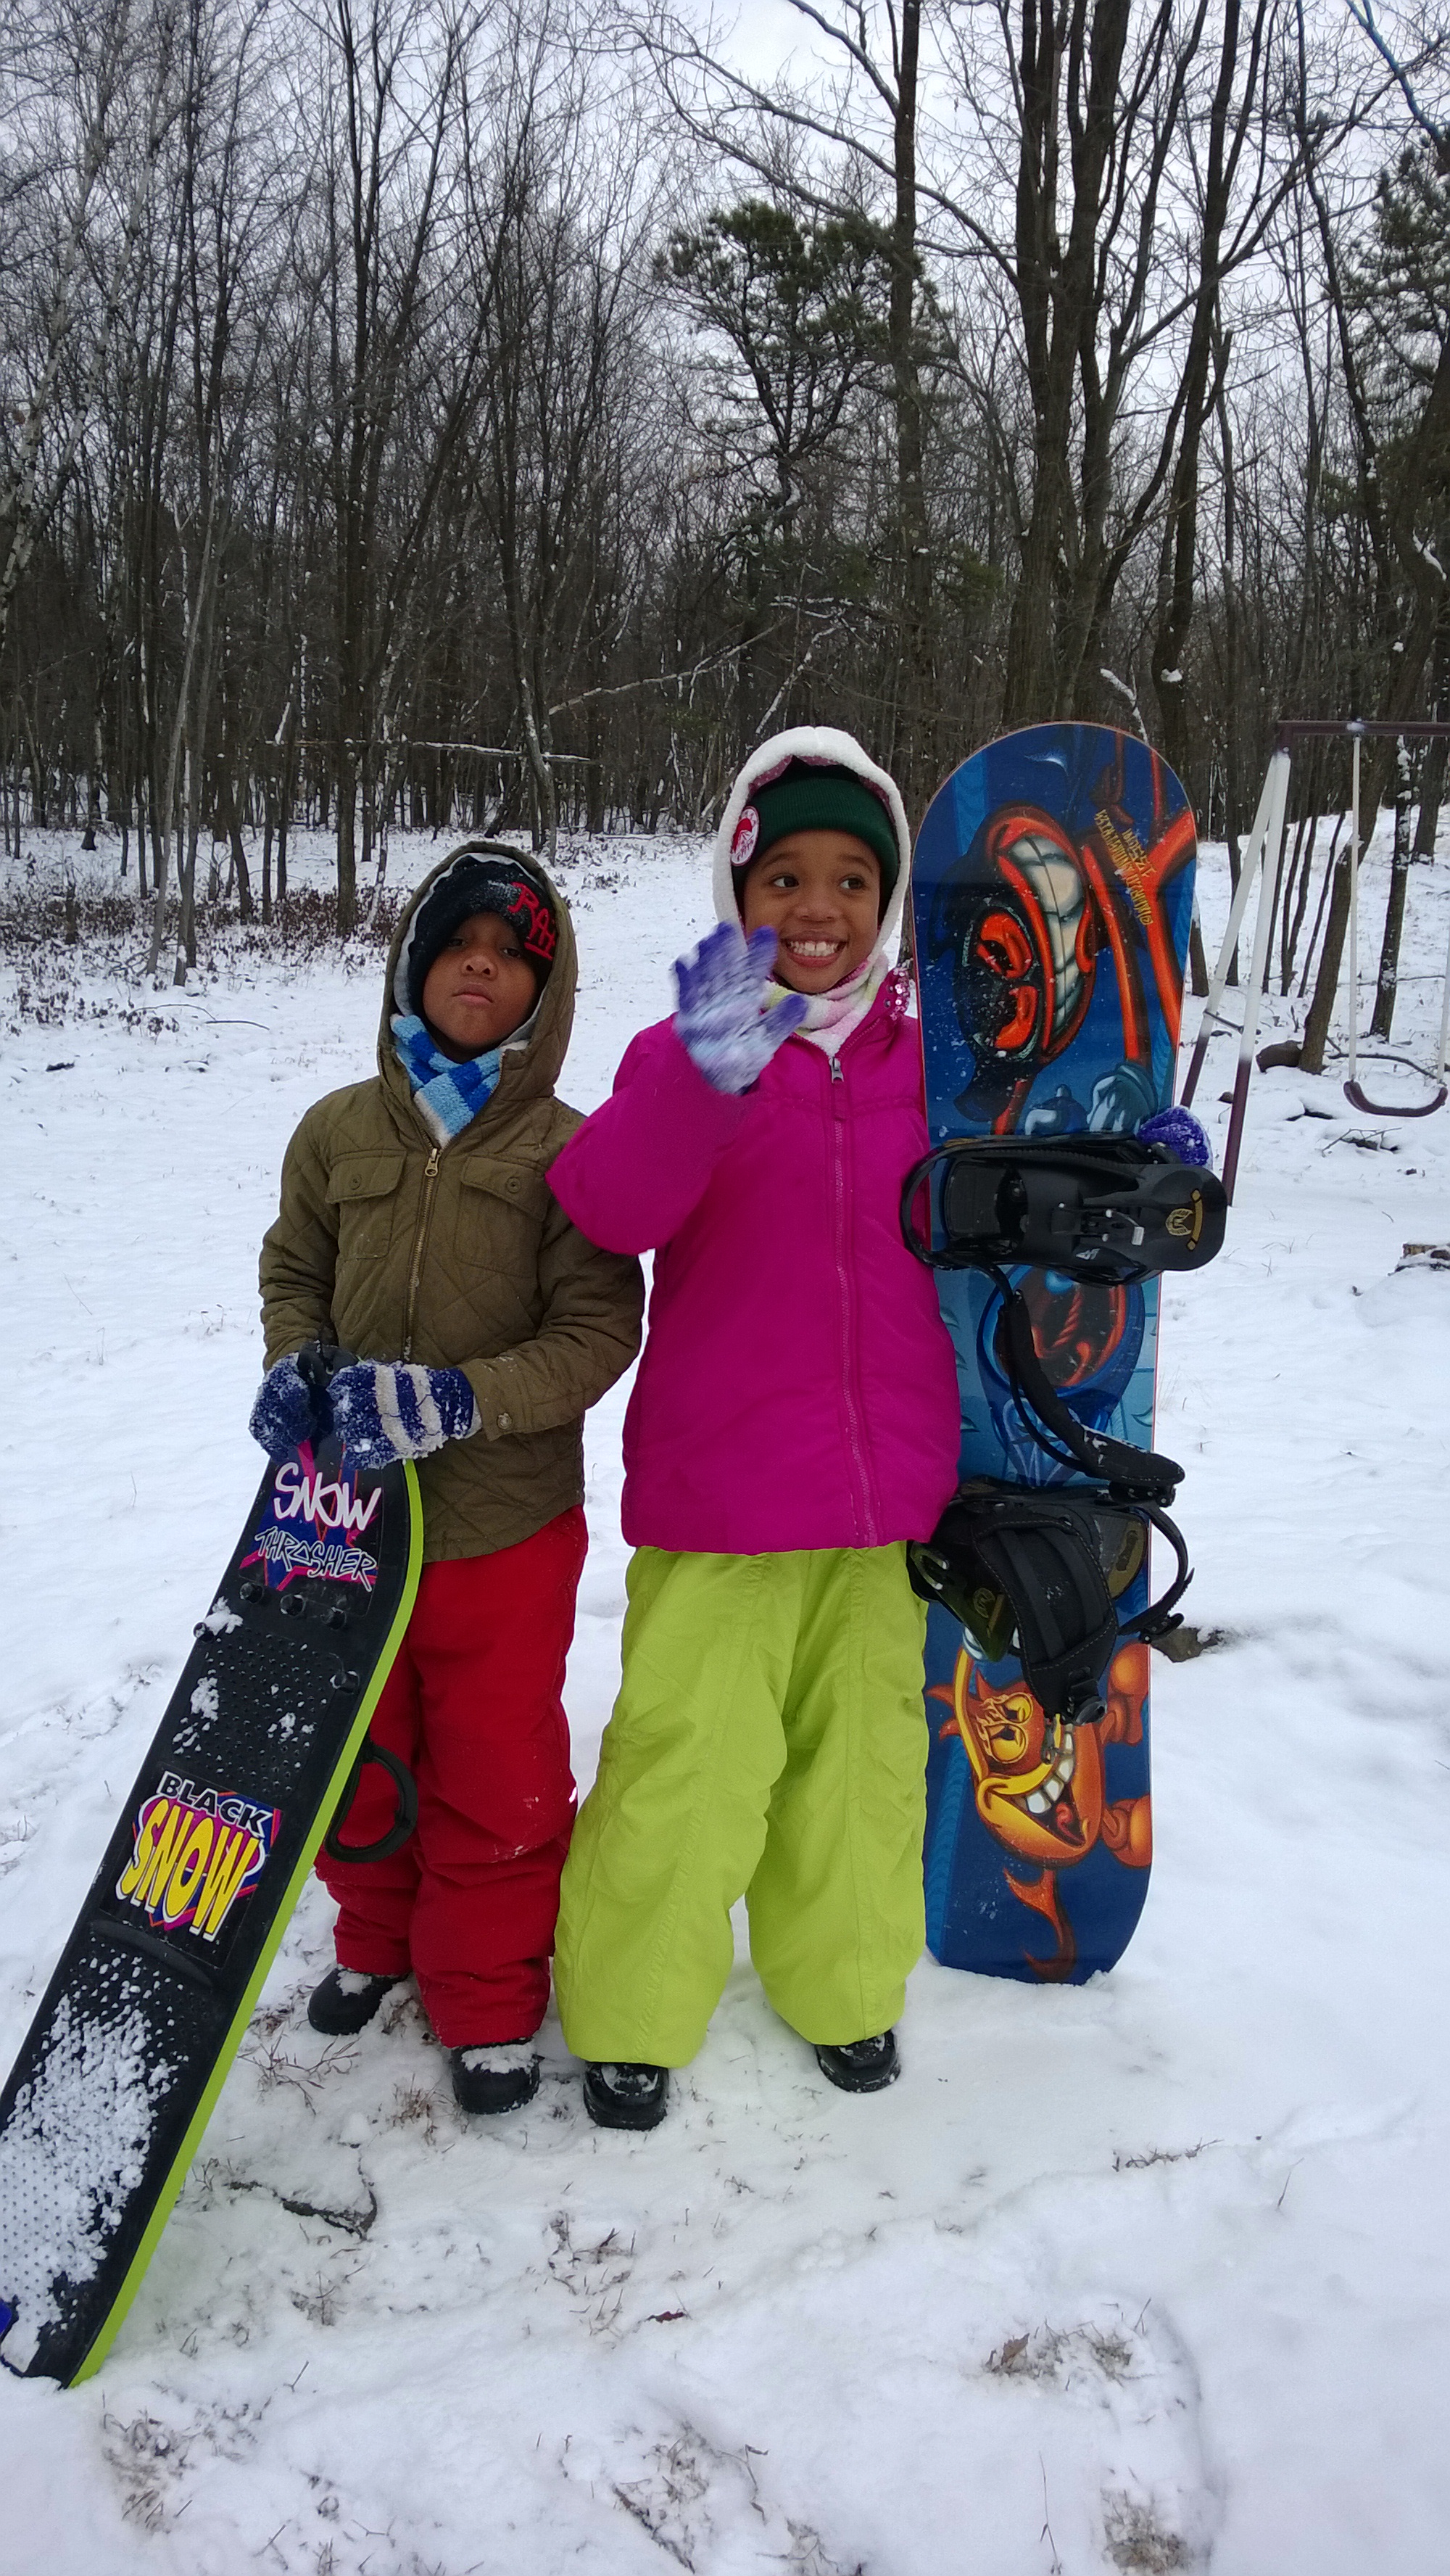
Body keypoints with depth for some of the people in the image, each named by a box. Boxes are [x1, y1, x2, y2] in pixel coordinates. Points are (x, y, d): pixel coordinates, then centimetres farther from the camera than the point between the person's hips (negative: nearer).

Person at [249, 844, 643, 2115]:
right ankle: (379, 1939, 47)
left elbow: (597, 1331, -13)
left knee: (497, 1783, 10)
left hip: (507, 1528, -3)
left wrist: (455, 1399, -26)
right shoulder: (338, 1131, 0)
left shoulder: (571, 1151, -9)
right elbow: (294, 1274, 12)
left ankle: (491, 1999, 33)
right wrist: (294, 1369, -9)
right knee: (355, 1763, 21)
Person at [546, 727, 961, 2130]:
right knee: (685, 1762, 3)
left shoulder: (924, 1058, 5)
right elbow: (608, 1209, -24)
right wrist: (708, 1071, -40)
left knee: (864, 1750, 17)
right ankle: (631, 2007, 29)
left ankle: (843, 1982, 41)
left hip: (887, 1491, 4)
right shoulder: (687, 1052, -5)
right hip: (717, 1493, -3)